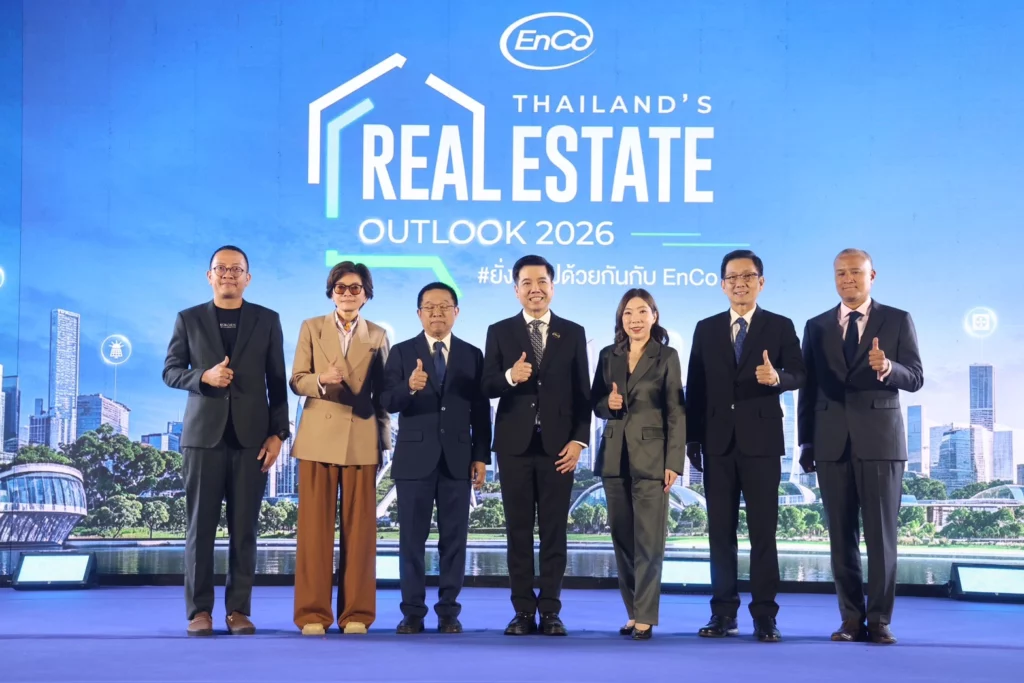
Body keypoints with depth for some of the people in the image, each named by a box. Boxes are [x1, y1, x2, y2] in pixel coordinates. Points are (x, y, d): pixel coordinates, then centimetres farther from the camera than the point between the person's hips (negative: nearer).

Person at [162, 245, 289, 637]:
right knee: (200, 526, 0)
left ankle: (239, 609, 8)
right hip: (204, 435, 0)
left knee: (244, 528, 2)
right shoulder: (189, 319, 8)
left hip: (251, 437, 0)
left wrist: (278, 433, -2)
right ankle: (199, 610, 7)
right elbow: (170, 371, 5)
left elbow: (277, 382, 6)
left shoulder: (267, 321, 8)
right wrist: (204, 377, -14)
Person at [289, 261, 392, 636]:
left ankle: (356, 613, 8)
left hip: (362, 441, 1)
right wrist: (321, 380, -19)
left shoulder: (378, 336, 10)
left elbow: (382, 393, 10)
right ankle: (313, 612, 5)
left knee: (359, 527, 1)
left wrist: (384, 441, 6)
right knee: (315, 526, -1)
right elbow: (297, 380, 2)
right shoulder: (311, 328, 8)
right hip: (318, 438, 0)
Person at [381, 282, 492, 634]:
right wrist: (409, 387, -27)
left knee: (454, 538, 3)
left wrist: (481, 457, 0)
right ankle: (413, 612, 9)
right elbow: (388, 402, -6)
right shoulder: (401, 352, 4)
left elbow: (481, 411, 6)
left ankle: (449, 612, 9)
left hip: (457, 458, 1)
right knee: (412, 538, 2)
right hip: (415, 457, -1)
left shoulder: (472, 355, 8)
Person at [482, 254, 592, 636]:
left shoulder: (573, 333, 7)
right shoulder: (499, 332, 6)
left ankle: (550, 612, 8)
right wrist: (510, 376, -21)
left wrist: (579, 440, -4)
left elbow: (582, 393, 5)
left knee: (554, 531, 2)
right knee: (518, 531, 3)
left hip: (557, 446, 0)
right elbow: (487, 387, 0)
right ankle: (523, 612, 9)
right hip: (515, 445, 0)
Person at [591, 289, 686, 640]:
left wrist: (673, 463, -10)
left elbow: (676, 413, -3)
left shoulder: (667, 357, 0)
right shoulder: (608, 356, 10)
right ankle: (632, 612, 16)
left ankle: (646, 618, -2)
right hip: (615, 457, 4)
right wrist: (607, 404, -9)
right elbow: (594, 402, 15)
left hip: (651, 457, -4)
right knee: (623, 540, 7)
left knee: (649, 541, -6)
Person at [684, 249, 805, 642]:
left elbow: (798, 374, -5)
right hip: (718, 443, 3)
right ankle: (724, 613, 11)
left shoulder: (780, 327, 4)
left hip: (761, 441, -2)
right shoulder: (706, 329, 11)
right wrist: (692, 439, 3)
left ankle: (764, 617, 2)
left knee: (763, 531, -2)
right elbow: (695, 387, 8)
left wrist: (776, 378, -28)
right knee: (720, 531, 5)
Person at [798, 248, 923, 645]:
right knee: (842, 534, 4)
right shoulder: (817, 326, 12)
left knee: (881, 533, -2)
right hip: (832, 443, 2)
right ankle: (852, 619, 10)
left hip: (880, 440, -2)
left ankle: (879, 620, 4)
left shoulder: (898, 321, 5)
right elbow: (809, 387, 11)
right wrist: (806, 442, 6)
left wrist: (888, 368, -23)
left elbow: (915, 378, -2)